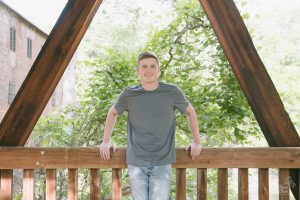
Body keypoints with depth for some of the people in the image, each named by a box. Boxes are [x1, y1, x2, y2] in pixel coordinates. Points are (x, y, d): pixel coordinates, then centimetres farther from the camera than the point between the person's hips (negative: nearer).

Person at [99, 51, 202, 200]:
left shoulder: (172, 92, -1)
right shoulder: (129, 94, 1)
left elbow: (190, 112, 14)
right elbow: (113, 113, 19)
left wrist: (197, 142, 12)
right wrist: (106, 141, 14)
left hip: (162, 164, -1)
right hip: (136, 163, 1)